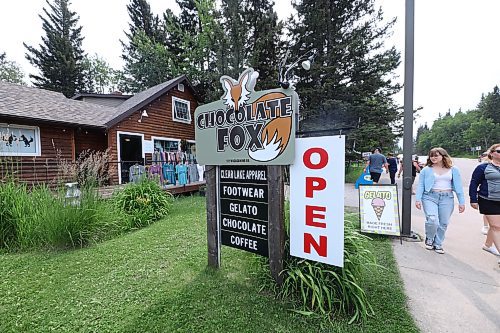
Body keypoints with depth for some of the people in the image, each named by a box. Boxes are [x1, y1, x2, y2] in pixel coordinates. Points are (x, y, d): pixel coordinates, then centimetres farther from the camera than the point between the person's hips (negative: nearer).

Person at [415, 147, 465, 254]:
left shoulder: (453, 170, 7)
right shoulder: (426, 170, 2)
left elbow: (458, 186, 8)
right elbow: (420, 185, 2)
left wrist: (461, 202, 3)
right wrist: (418, 199, -6)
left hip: (447, 198, 2)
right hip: (430, 197, -2)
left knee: (443, 223, 6)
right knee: (432, 220, -15)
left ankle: (438, 244, 24)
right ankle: (429, 239, 13)